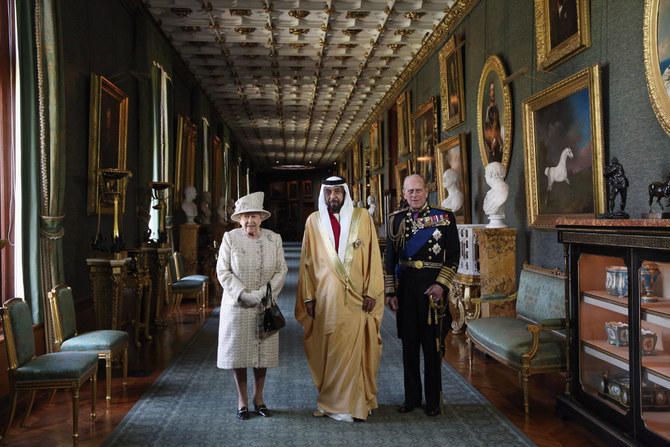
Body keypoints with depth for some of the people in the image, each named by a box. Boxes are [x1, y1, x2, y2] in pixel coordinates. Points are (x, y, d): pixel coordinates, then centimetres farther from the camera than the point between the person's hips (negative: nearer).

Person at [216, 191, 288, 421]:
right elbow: (223, 272, -5)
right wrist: (243, 294, -15)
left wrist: (267, 292, -13)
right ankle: (242, 399, 21)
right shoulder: (230, 238, -4)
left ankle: (258, 397, 25)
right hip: (237, 306, -2)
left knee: (263, 350, 7)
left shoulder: (274, 239, 2)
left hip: (265, 307, 2)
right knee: (238, 351, 4)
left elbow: (281, 270, 2)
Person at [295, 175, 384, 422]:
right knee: (330, 348, 1)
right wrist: (308, 296, 3)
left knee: (354, 349, -1)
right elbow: (307, 261, 9)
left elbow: (373, 256, 3)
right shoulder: (314, 221, 7)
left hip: (356, 298, 0)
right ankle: (340, 403, 15)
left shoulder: (362, 217, 5)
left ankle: (334, 403, 13)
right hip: (326, 298, 0)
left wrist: (371, 292, -4)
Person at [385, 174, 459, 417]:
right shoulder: (396, 220, 6)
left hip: (433, 288, -2)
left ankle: (433, 400, 17)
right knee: (409, 344, 10)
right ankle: (412, 397, 23)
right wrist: (390, 292, 3)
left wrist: (441, 284, -12)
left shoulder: (444, 217, -1)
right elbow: (390, 258, 7)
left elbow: (454, 255, -1)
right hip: (405, 288, 3)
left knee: (432, 345, 4)